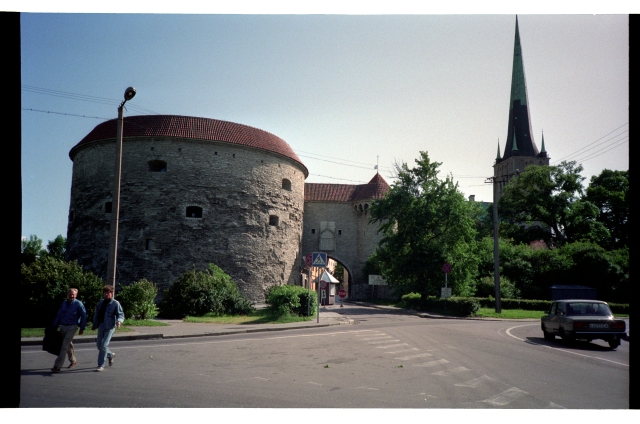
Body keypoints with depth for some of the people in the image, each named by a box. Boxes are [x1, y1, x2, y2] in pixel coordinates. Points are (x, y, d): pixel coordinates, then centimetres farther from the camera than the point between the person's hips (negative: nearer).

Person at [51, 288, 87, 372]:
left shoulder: (78, 304, -8)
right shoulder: (64, 303, 8)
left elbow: (83, 316, -5)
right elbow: (58, 315, 15)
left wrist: (82, 328, -7)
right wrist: (54, 327, 13)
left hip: (72, 327, -6)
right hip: (63, 326, 6)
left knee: (64, 346, -12)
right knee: (69, 345, 18)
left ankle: (58, 366, -13)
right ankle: (73, 361, 36)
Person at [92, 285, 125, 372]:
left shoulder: (115, 303, -5)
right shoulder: (100, 303, 13)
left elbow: (121, 314, -9)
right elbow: (96, 315, 22)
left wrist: (119, 321, -29)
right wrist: (94, 325, 25)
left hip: (110, 327, -6)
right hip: (101, 326, 6)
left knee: (104, 345, -11)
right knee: (99, 345, 9)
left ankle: (101, 365, -2)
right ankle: (110, 355, 36)